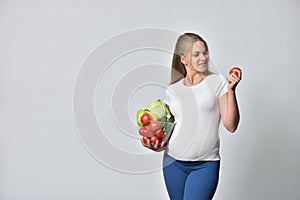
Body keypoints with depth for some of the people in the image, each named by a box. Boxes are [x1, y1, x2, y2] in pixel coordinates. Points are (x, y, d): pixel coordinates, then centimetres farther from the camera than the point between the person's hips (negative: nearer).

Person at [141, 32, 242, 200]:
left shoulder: (218, 82, 1)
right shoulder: (172, 91, 9)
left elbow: (231, 126, -6)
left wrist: (231, 90, -14)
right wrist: (157, 145, -5)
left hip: (205, 165, -3)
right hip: (173, 162, 3)